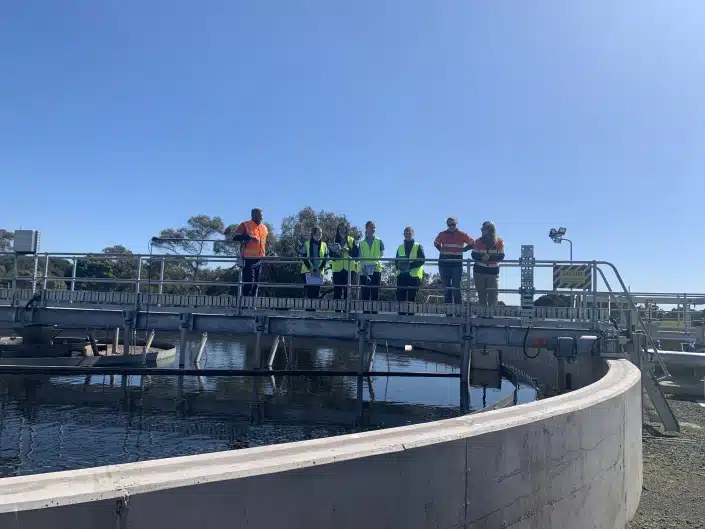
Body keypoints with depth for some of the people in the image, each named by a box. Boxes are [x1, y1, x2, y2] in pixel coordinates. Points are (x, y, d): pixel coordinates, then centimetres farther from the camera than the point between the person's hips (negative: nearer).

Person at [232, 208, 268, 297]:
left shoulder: (264, 228, 15)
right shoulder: (245, 225, -3)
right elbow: (235, 237, -14)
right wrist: (249, 237, -26)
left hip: (259, 259, 6)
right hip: (249, 259, -6)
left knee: (256, 283, 10)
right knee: (248, 282, -10)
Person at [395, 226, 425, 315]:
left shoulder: (418, 247, 6)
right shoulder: (400, 247, 19)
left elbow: (422, 260, -6)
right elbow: (396, 261, 16)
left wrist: (410, 265, -18)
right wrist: (399, 266, -8)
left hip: (414, 275, -3)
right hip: (402, 275, 3)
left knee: (411, 298, -2)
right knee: (400, 297, -3)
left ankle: (410, 315, 3)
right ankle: (401, 315, 3)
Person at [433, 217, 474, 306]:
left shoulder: (462, 234, 2)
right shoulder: (442, 234, 7)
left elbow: (472, 244, 10)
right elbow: (436, 243, 25)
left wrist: (462, 250, 1)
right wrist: (442, 251, 11)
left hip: (457, 263, -2)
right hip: (444, 263, 3)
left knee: (456, 288, -6)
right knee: (446, 288, 6)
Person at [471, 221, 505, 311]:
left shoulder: (499, 242, -2)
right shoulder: (478, 242, 1)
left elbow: (501, 256, -11)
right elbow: (474, 255, -6)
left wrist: (489, 257, -28)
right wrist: (482, 257, -28)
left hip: (493, 272, -1)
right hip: (479, 271, 1)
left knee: (493, 294, -7)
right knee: (481, 294, 6)